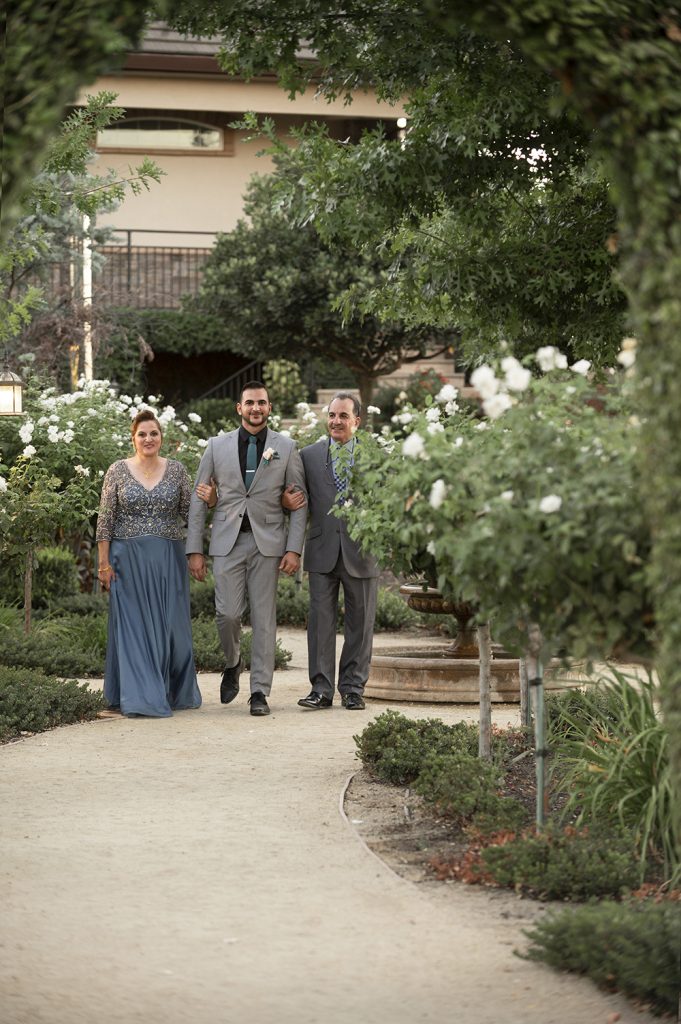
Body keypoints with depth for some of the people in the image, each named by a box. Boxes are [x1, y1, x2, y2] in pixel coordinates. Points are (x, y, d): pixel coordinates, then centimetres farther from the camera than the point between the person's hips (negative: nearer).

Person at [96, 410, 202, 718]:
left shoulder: (176, 470, 5)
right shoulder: (118, 471, 0)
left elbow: (189, 513, 7)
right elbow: (105, 520, 1)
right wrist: (104, 563, -4)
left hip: (168, 560, 2)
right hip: (128, 560, -1)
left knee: (171, 626, 5)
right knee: (133, 626, -1)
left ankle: (176, 693, 18)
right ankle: (139, 697, 2)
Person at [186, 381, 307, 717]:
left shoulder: (286, 448, 5)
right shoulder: (217, 446, 7)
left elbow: (299, 502, 4)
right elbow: (198, 498, 8)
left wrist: (294, 549, -6)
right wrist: (195, 550, 2)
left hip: (267, 541, 0)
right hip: (228, 540, 0)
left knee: (264, 617, -1)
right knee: (227, 613, -6)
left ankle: (260, 692, 4)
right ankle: (232, 664, 25)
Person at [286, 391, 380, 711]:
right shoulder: (309, 455, 8)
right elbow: (299, 498, 14)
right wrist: (287, 501, -8)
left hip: (361, 550, 0)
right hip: (323, 550, 1)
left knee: (360, 623, 6)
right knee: (320, 621, -1)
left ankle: (353, 688, 14)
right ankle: (321, 689, 3)